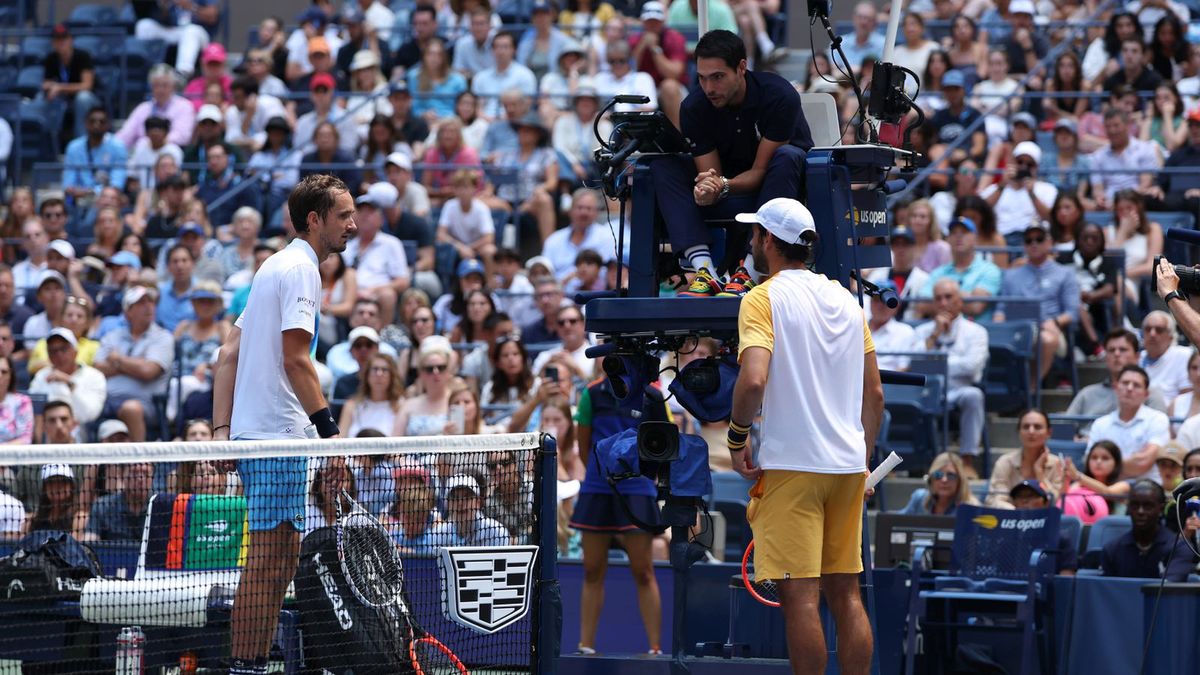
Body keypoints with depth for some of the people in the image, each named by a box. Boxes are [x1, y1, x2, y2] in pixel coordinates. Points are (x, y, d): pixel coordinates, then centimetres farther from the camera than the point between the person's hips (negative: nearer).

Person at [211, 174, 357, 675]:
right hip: (278, 433, -10)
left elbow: (229, 354, 18)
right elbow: (295, 357, -19)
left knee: (279, 558, 11)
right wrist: (328, 428, -20)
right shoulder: (300, 269, -10)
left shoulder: (277, 267, 20)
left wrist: (221, 430, 14)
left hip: (255, 430, 10)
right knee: (268, 558, -9)